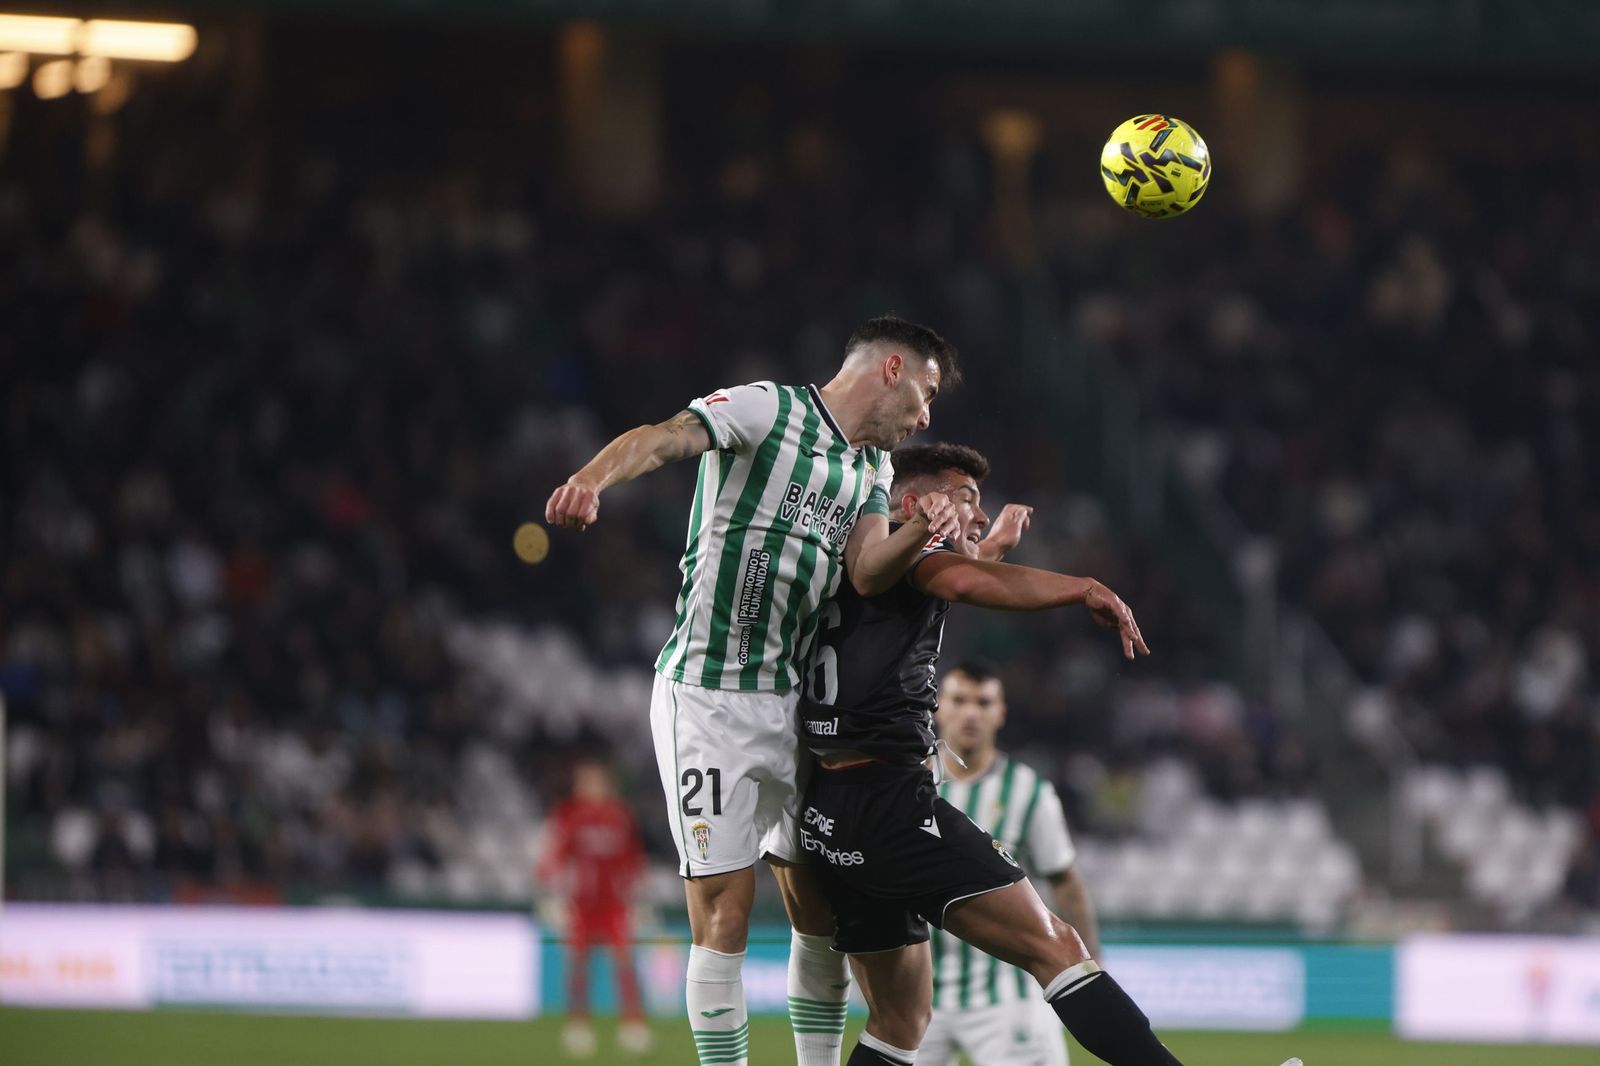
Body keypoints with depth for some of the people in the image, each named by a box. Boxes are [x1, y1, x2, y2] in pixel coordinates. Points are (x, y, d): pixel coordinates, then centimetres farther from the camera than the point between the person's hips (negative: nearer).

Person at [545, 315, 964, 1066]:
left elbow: (866, 573, 1)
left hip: (791, 698, 8)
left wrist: (919, 533, -20)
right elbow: (661, 439, -25)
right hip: (707, 694, -8)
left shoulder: (872, 468, 17)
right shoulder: (766, 409, -8)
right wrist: (591, 481, -46)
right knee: (723, 912, -9)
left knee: (820, 905, 10)